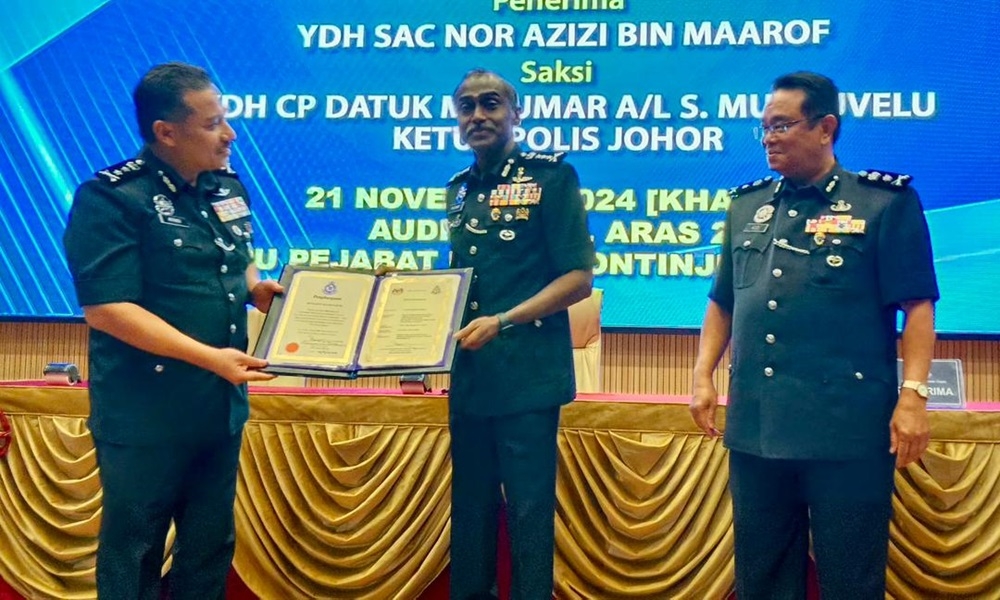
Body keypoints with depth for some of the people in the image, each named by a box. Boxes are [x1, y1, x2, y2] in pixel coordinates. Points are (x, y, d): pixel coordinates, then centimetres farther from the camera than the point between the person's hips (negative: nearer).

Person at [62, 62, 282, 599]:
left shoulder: (227, 187, 7)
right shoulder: (110, 198, -16)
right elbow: (106, 309, -23)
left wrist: (257, 289, 0)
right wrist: (209, 357, -27)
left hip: (220, 406, 7)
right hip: (145, 415, -7)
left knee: (211, 543, 17)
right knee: (133, 551, 7)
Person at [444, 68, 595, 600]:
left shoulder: (549, 176, -5)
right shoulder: (460, 189, 14)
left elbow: (578, 277, -11)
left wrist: (503, 321, -19)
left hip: (527, 375, -6)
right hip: (468, 377, 6)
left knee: (529, 510, 1)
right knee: (470, 506, 14)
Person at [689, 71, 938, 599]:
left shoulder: (885, 201, -2)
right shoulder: (747, 206, 14)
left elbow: (917, 306, -5)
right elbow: (723, 302, 20)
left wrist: (912, 395, -13)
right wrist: (703, 377, 10)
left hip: (848, 431, -5)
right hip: (754, 427, 5)